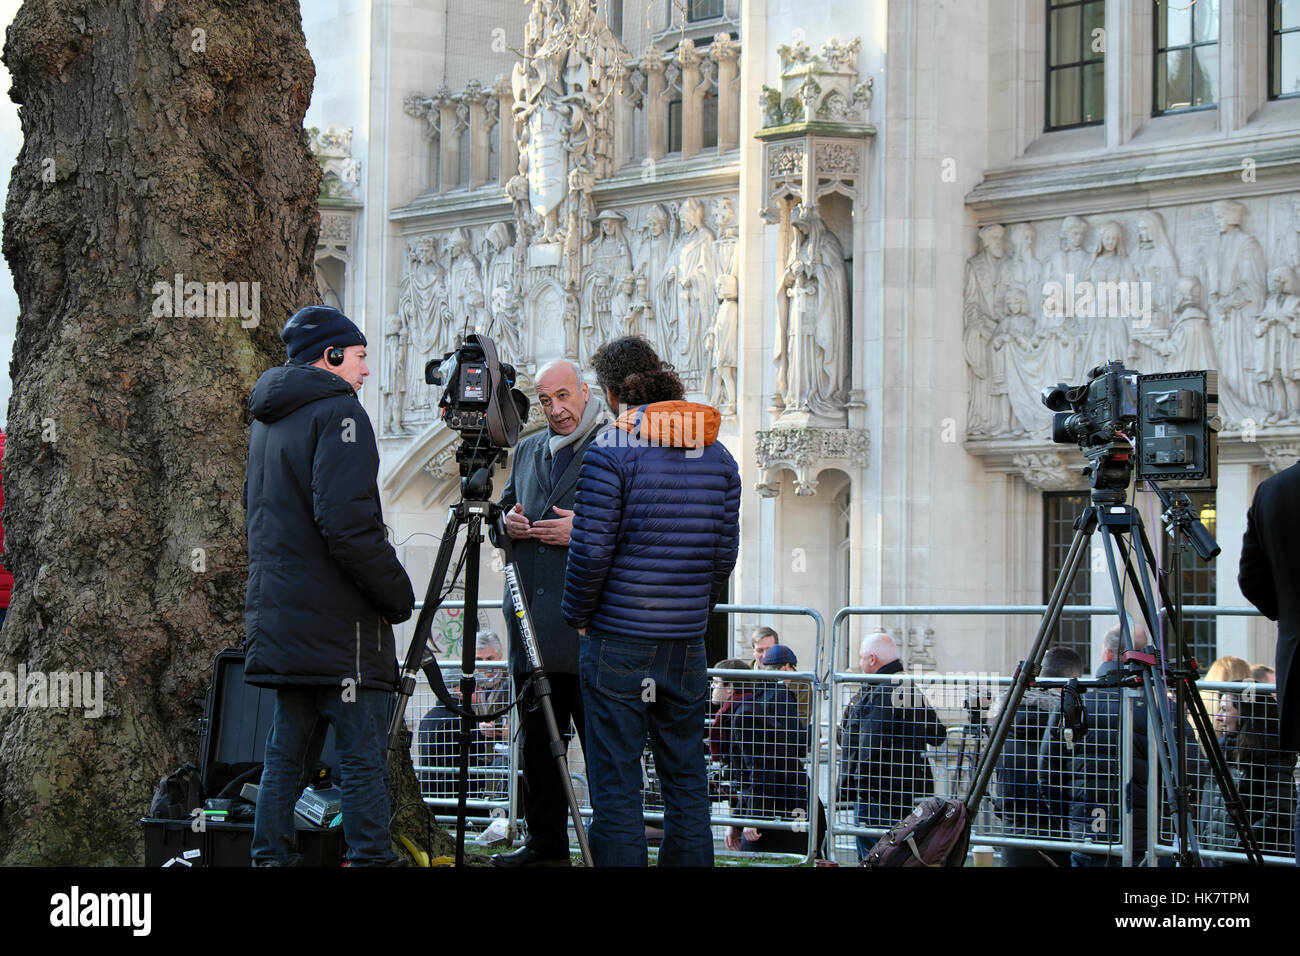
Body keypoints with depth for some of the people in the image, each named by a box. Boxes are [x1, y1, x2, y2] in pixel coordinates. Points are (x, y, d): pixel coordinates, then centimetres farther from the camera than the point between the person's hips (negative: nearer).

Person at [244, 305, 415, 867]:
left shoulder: (266, 420, 18)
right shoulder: (337, 412, -11)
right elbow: (347, 524, -21)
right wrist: (398, 594, -12)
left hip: (279, 619, 9)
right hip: (340, 624, -9)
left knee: (286, 751, 12)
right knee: (364, 757, -6)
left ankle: (271, 857, 11)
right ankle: (370, 859, -8)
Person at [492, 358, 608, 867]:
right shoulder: (528, 451, 17)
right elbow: (506, 506, 28)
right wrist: (508, 521, 5)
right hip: (533, 623, 7)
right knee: (537, 738, 11)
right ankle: (545, 841, 20)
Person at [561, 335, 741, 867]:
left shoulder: (611, 453, -10)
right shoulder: (717, 454, 7)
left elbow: (591, 550, -13)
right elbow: (724, 553, 8)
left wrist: (577, 617, 2)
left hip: (618, 642, -5)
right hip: (687, 641, 5)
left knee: (615, 783, -1)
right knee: (685, 778, 12)